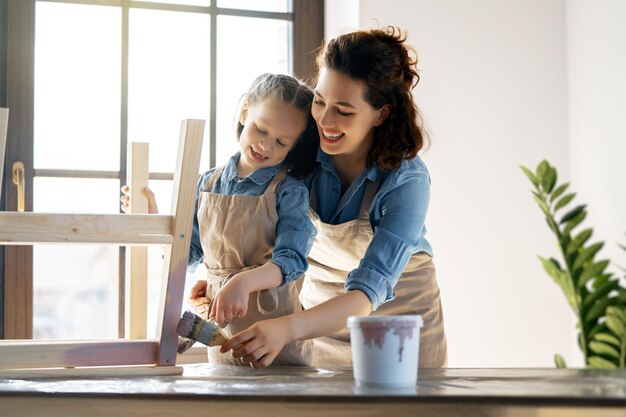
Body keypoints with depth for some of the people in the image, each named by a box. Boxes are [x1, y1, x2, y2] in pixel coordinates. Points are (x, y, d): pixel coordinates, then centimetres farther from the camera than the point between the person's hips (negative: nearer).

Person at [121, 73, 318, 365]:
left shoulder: (289, 191, -8)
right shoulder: (208, 184, 6)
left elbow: (291, 261, -19)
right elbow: (186, 255, 12)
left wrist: (243, 282, -34)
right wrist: (152, 217, 2)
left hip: (275, 327, -4)